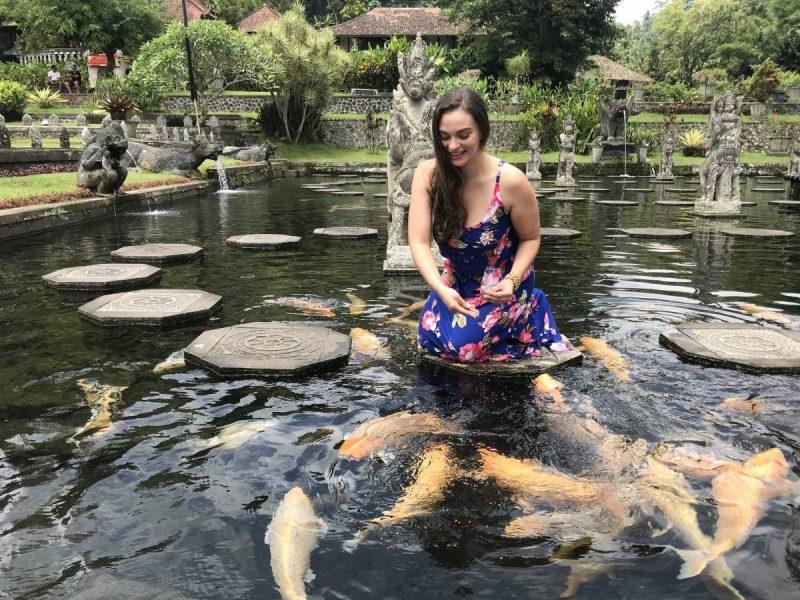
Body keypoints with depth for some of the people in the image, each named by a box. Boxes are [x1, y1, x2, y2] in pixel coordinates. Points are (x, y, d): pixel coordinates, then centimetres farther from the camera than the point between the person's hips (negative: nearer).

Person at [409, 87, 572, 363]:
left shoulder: (510, 181, -25)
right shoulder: (427, 174, -17)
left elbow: (531, 238, -9)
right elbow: (419, 242, -21)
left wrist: (513, 280, -26)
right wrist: (442, 289, -37)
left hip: (503, 286, -4)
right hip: (457, 282, 4)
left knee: (461, 344, -18)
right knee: (429, 338, -8)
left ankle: (527, 314, 10)